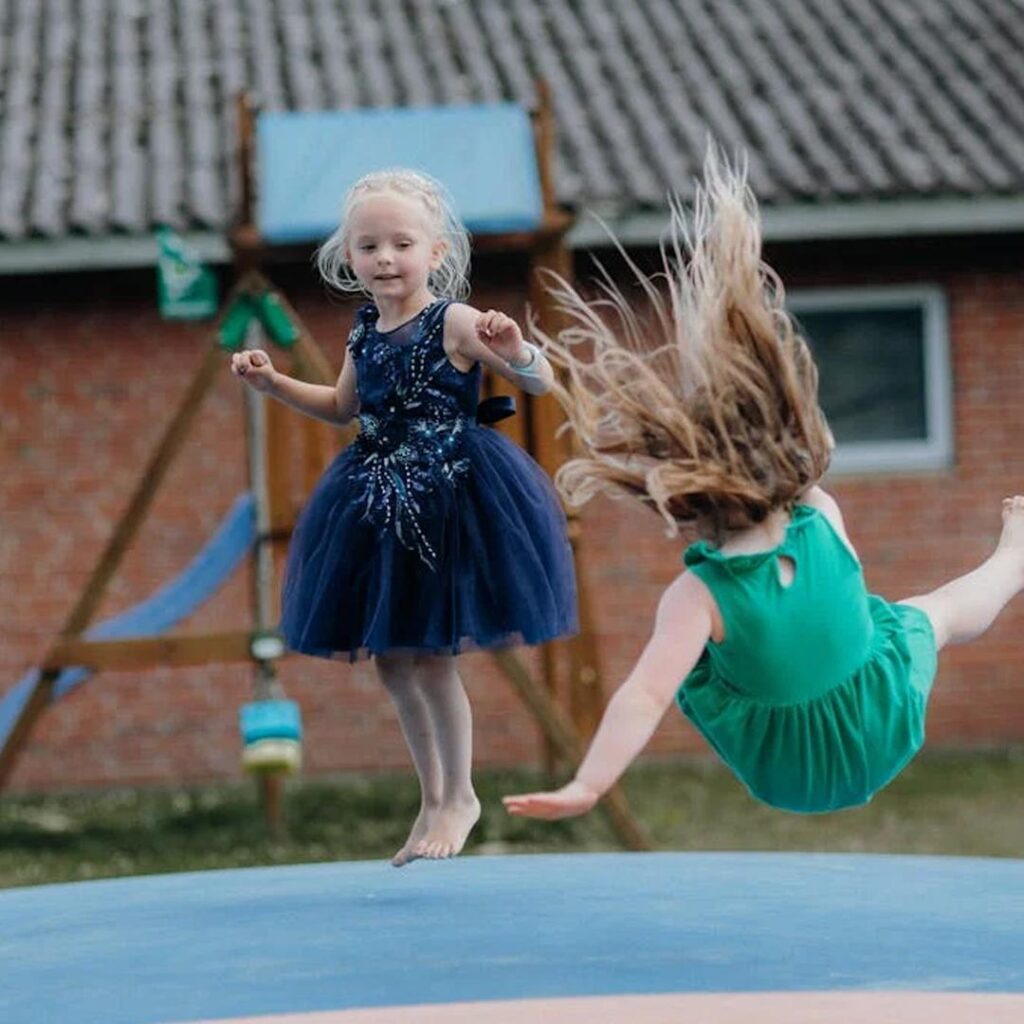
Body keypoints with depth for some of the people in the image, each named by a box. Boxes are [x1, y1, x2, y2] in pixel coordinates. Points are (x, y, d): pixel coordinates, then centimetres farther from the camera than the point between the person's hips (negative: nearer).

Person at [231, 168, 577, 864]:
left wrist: (516, 352, -39)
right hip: (380, 503, 7)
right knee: (390, 661, 11)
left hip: (447, 499, -7)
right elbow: (345, 408, 25)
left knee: (432, 656, -5)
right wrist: (273, 383, 15)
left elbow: (543, 383, -18)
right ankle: (434, 797, 27)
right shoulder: (365, 333, 8)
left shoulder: (455, 324, -13)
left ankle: (458, 797, 13)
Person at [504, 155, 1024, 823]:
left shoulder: (698, 596, -31)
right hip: (888, 736, 2)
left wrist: (587, 785, -48)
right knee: (938, 612, 29)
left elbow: (644, 697, -41)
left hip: (788, 777, -2)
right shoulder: (823, 520, -20)